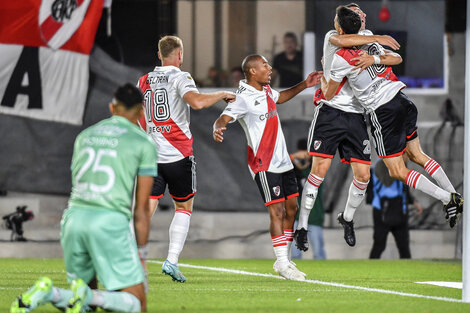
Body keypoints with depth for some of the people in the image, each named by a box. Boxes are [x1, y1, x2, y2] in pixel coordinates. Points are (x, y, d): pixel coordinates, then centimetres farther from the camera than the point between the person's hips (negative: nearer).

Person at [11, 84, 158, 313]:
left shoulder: (84, 136, 21)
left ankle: (47, 293, -15)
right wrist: (141, 254, 13)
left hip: (74, 216, 5)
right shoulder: (144, 143, 6)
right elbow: (141, 208, 5)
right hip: (110, 220, -5)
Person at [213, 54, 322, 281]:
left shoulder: (266, 90, 10)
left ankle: (283, 260, 19)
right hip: (264, 164, -9)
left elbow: (280, 98, 33)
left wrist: (304, 85, 27)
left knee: (291, 208, 10)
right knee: (277, 211, -11)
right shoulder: (243, 98, -16)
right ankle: (282, 263, -5)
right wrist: (217, 129, -50)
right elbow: (223, 118, -28)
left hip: (283, 160, 9)